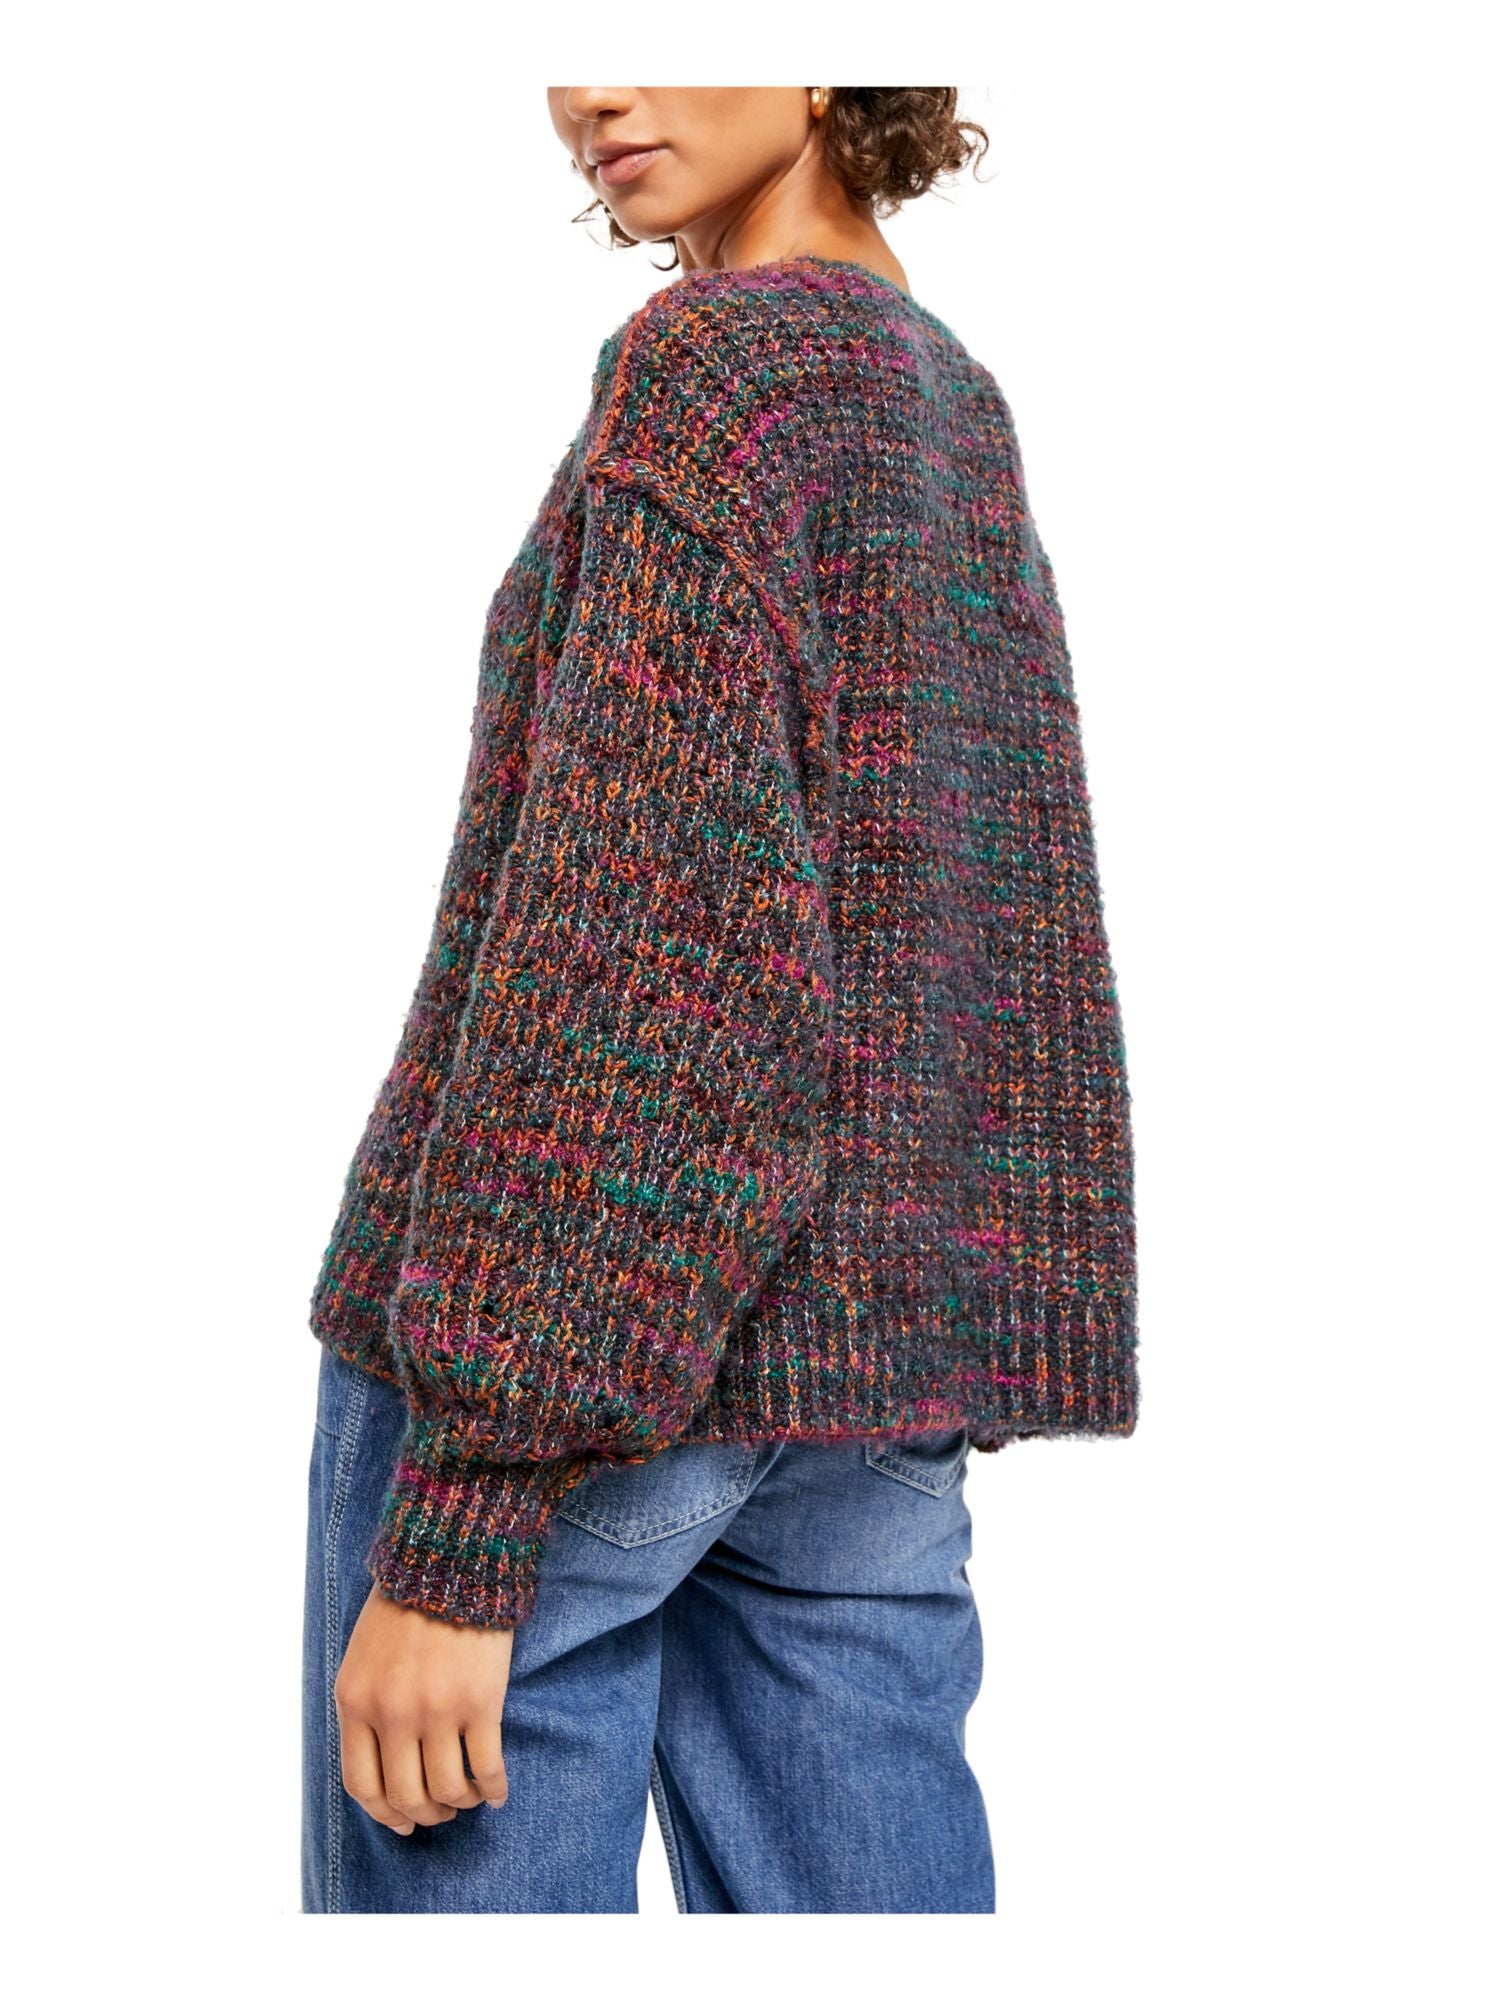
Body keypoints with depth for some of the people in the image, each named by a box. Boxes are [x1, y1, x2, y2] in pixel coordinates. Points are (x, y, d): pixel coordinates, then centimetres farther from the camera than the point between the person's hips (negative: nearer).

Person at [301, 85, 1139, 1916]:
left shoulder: (718, 364, -9)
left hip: (539, 1345, -8)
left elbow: (645, 934, -19)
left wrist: (455, 1525, -19)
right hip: (880, 1366, 8)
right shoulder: (964, 414, 17)